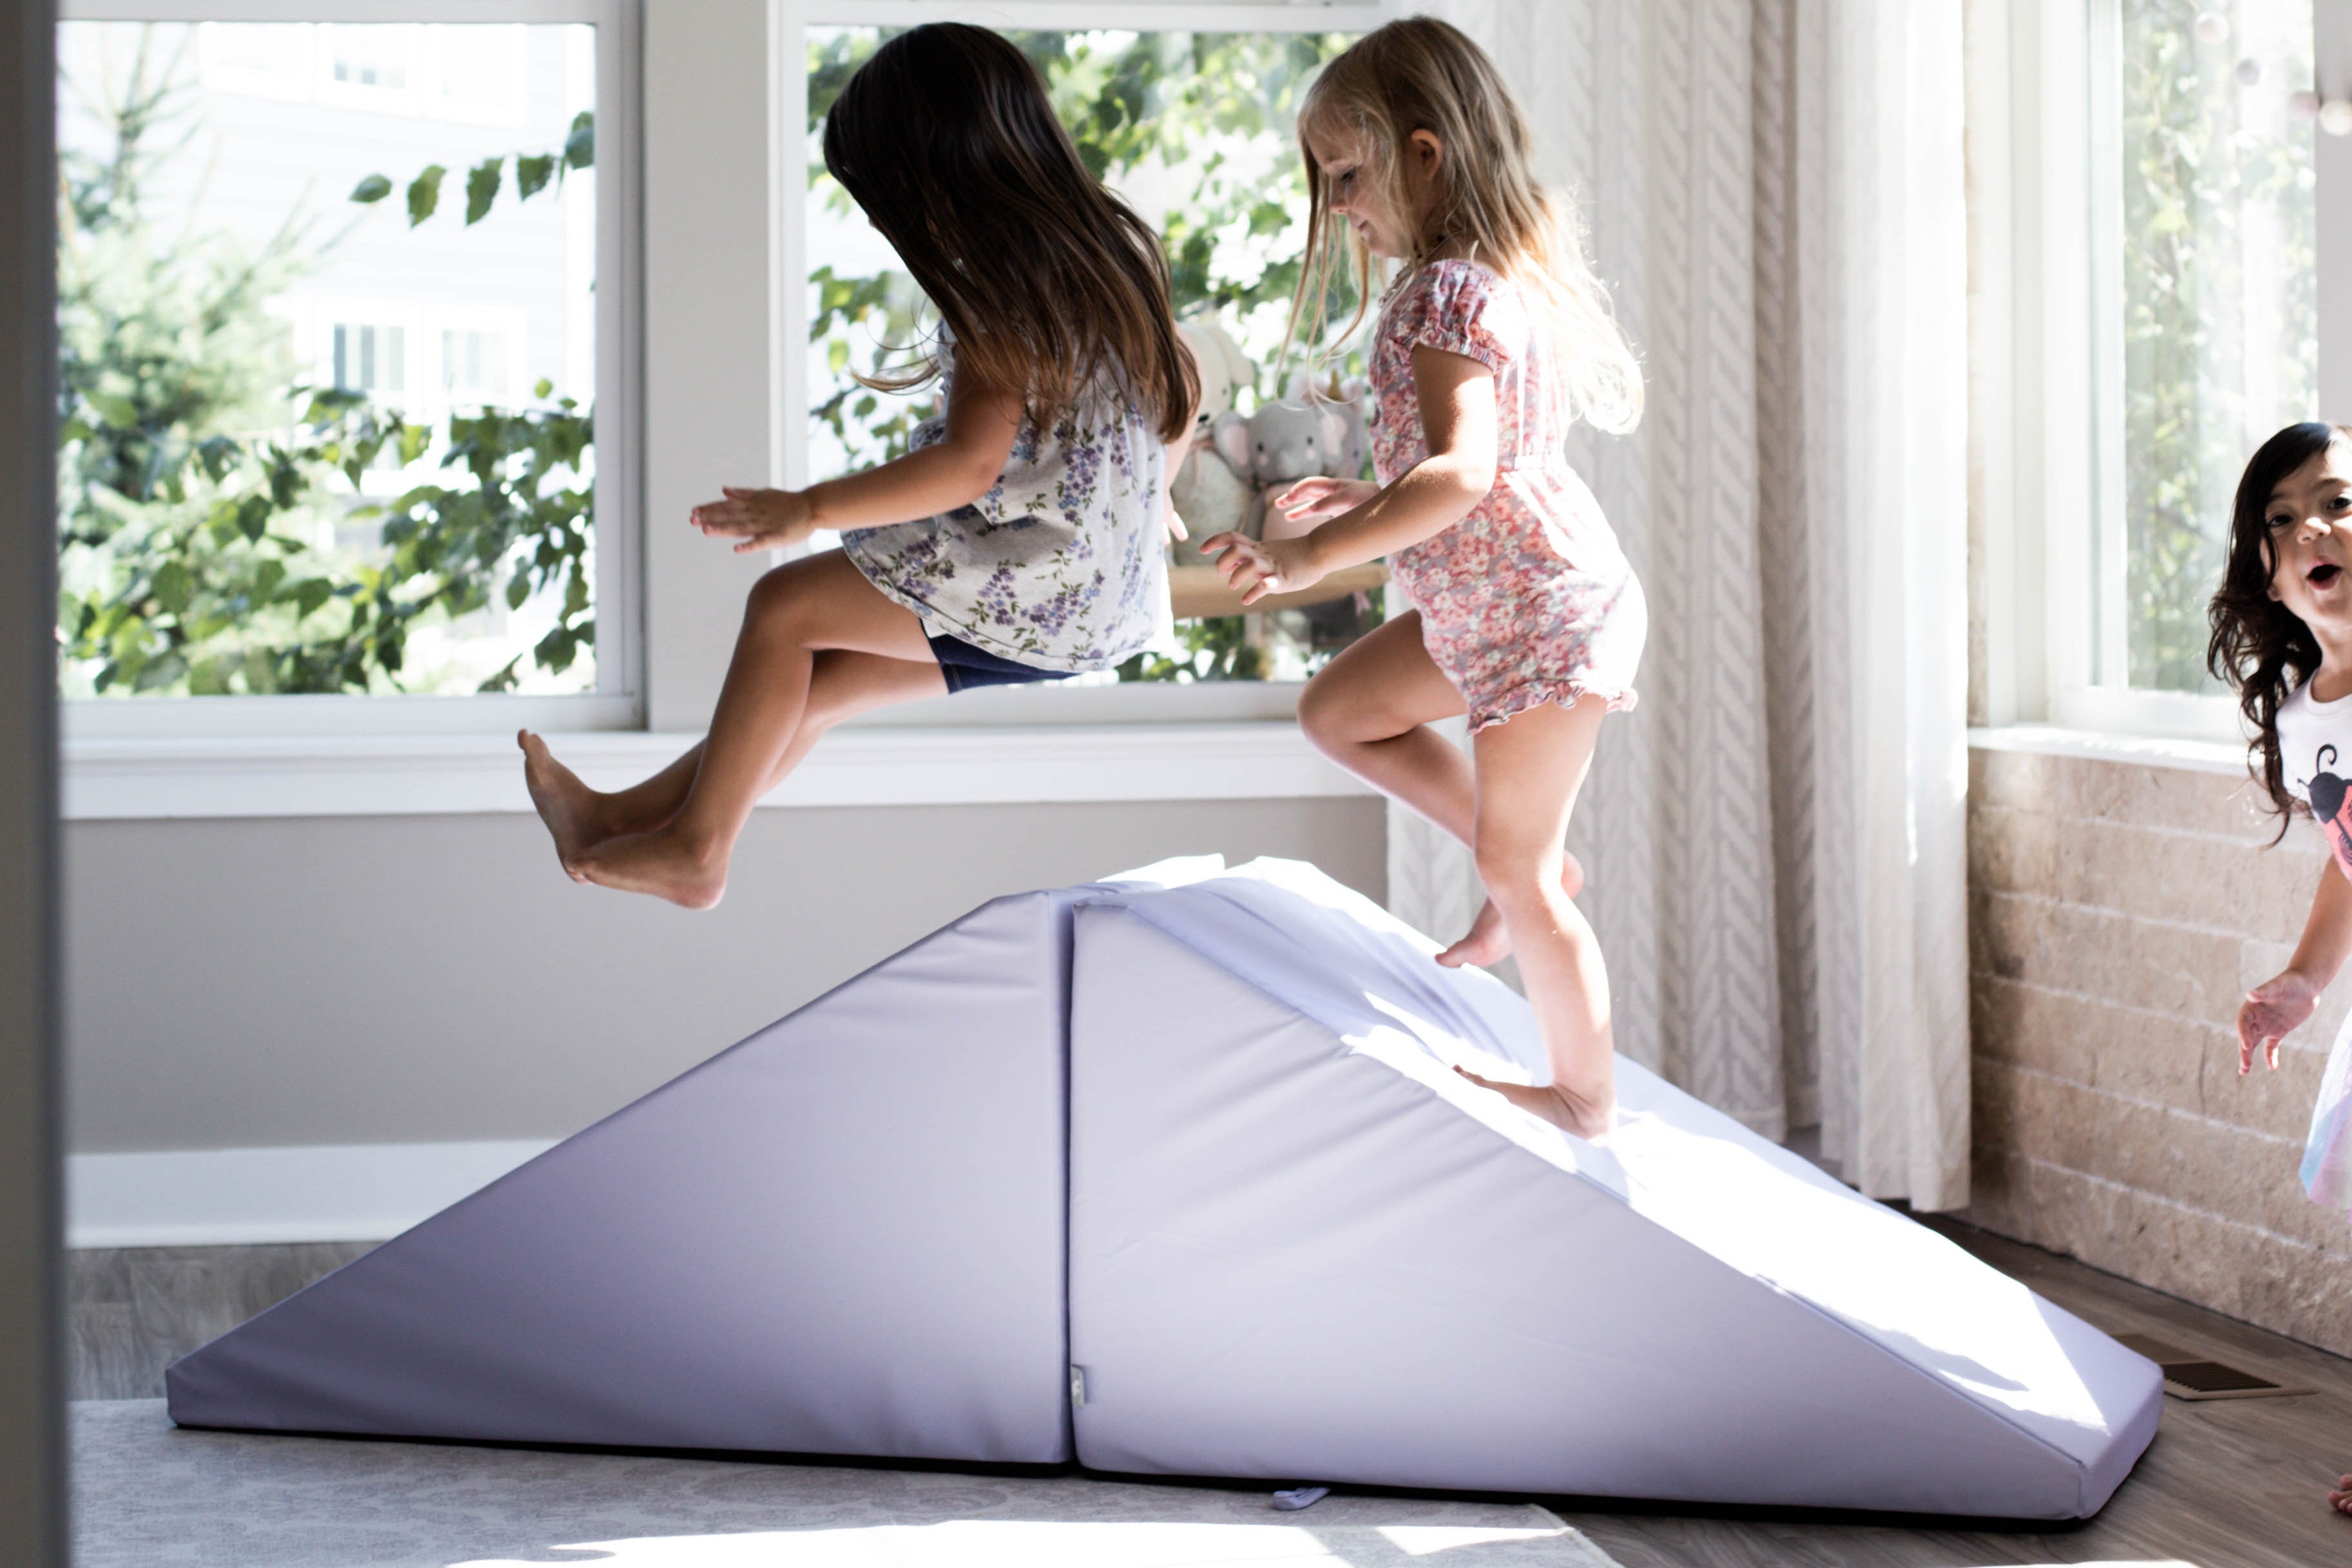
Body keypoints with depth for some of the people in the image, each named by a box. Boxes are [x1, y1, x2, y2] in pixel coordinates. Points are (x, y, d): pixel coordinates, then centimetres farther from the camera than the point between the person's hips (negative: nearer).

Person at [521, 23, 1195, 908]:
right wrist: (1145, 505, 34)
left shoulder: (1003, 293, -17)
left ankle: (694, 848, 3)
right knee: (823, 679, 13)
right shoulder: (1109, 246, 10)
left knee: (787, 606, -4)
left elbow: (971, 464, -24)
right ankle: (632, 816, 18)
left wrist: (807, 510, -20)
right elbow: (1180, 399, 18)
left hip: (1033, 595, -10)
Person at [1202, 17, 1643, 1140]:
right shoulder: (1513, 276, 9)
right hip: (1490, 606, 10)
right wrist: (1371, 502, 18)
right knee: (1338, 712, 17)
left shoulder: (1448, 293, -21)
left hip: (1543, 617, -10)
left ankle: (1584, 1095, 16)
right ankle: (1531, 866, 20)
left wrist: (1313, 556, -39)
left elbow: (1460, 472, -36)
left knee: (1518, 871, 1)